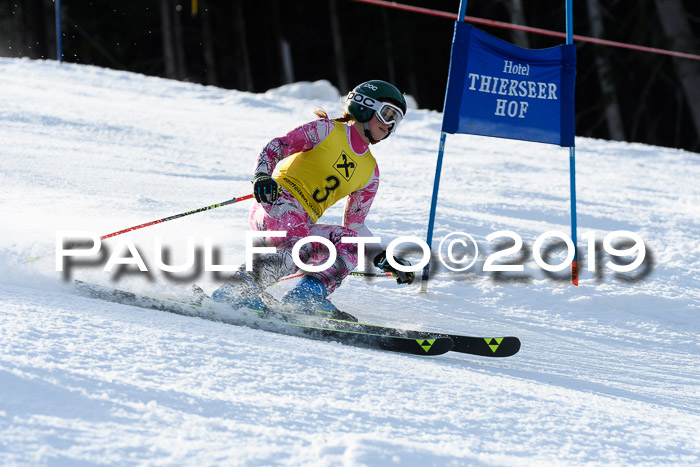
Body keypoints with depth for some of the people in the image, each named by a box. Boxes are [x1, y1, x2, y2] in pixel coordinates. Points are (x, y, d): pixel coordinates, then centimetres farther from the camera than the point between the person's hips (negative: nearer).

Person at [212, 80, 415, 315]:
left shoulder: (370, 172, 22)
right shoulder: (327, 130, 4)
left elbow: (355, 224, 26)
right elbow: (275, 147, -2)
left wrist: (385, 259, 13)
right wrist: (262, 176, -23)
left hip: (304, 225, 7)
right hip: (279, 202, -7)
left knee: (349, 241, -19)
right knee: (300, 249, -35)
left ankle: (307, 295, -31)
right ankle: (236, 290, -38)